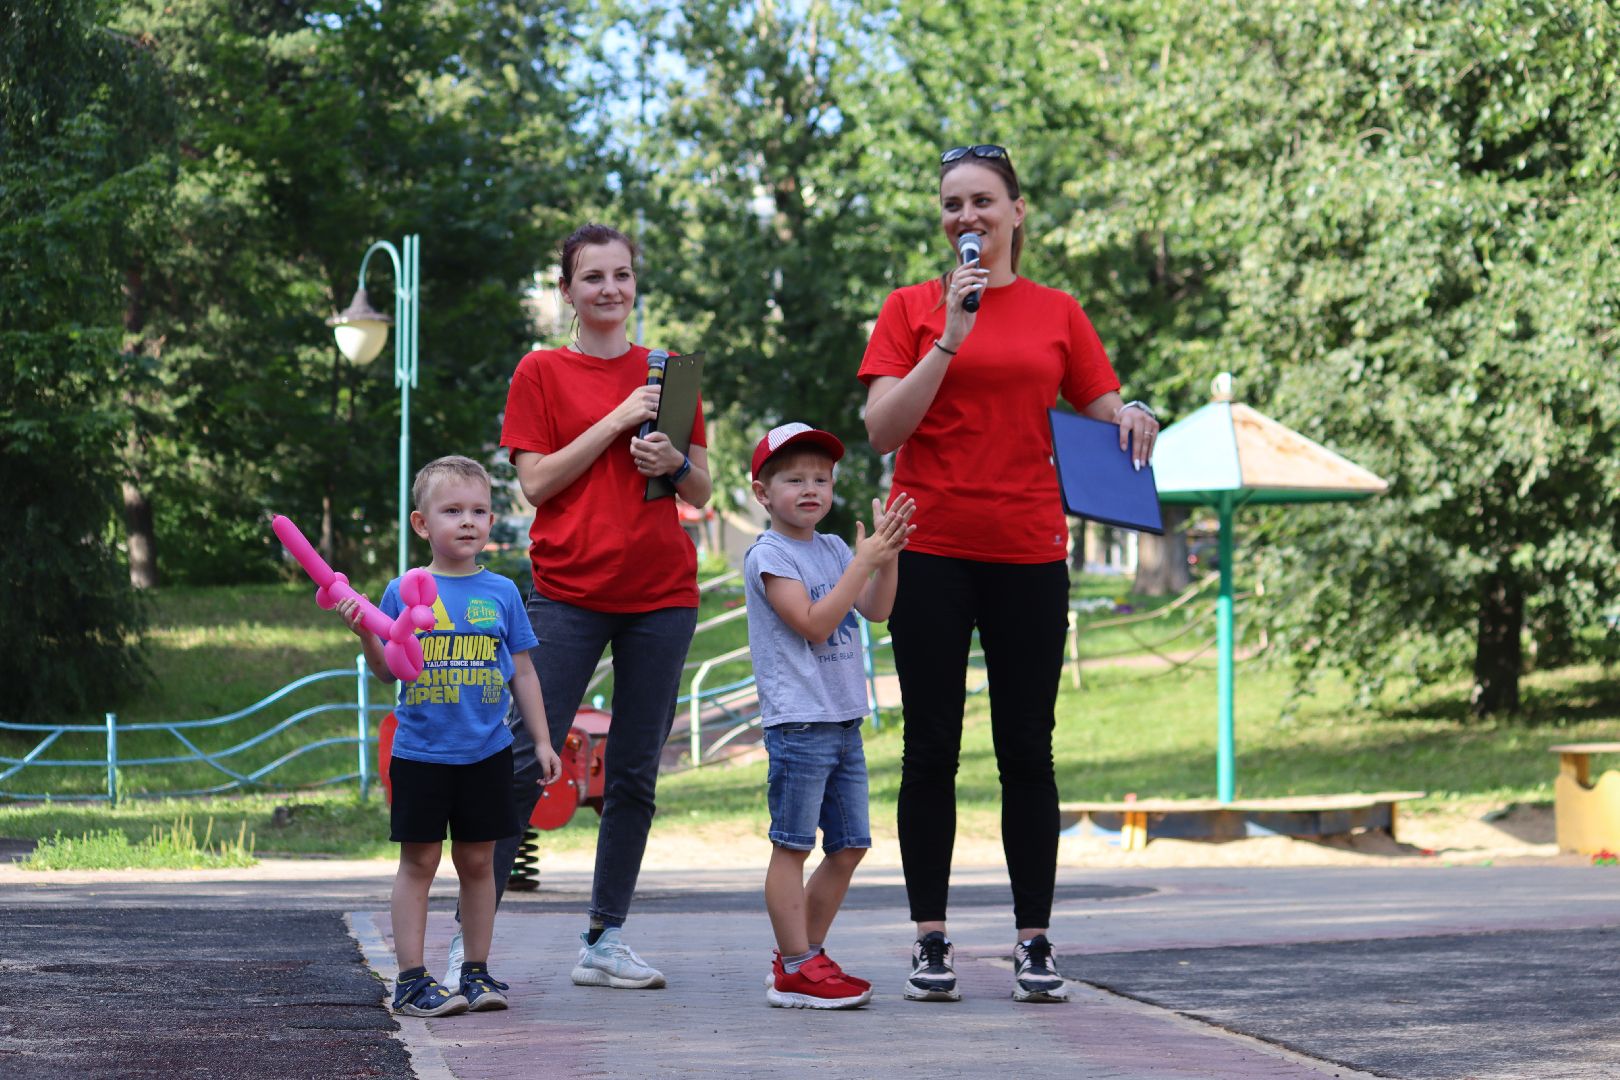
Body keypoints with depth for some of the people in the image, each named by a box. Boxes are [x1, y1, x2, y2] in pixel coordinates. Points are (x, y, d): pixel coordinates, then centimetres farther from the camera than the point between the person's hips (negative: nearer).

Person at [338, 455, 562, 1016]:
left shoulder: (501, 593, 4)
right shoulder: (404, 591, 0)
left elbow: (522, 672, 10)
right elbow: (386, 671, 0)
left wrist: (540, 740, 8)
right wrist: (364, 632, -18)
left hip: (486, 753, 2)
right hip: (420, 753, -2)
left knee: (477, 861, 8)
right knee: (419, 862, 1)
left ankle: (476, 970, 16)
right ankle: (411, 979, 4)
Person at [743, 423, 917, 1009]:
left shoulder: (833, 549, 15)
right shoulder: (768, 555, -8)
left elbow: (875, 610, 8)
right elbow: (813, 624, -17)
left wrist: (889, 554, -6)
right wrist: (864, 561, -17)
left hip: (844, 722, 8)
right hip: (798, 722, -8)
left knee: (849, 845, 10)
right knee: (792, 845, -5)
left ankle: (804, 954, 20)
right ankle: (795, 971, -3)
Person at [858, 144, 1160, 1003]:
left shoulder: (1056, 314, 10)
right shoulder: (911, 309, 6)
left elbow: (1104, 412, 12)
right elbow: (883, 429, -4)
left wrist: (1134, 417, -12)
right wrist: (950, 339, -12)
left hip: (1028, 553, 1)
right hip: (931, 552, -1)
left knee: (1026, 751, 3)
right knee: (931, 749, 1)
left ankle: (1034, 940, 7)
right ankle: (930, 940, 5)